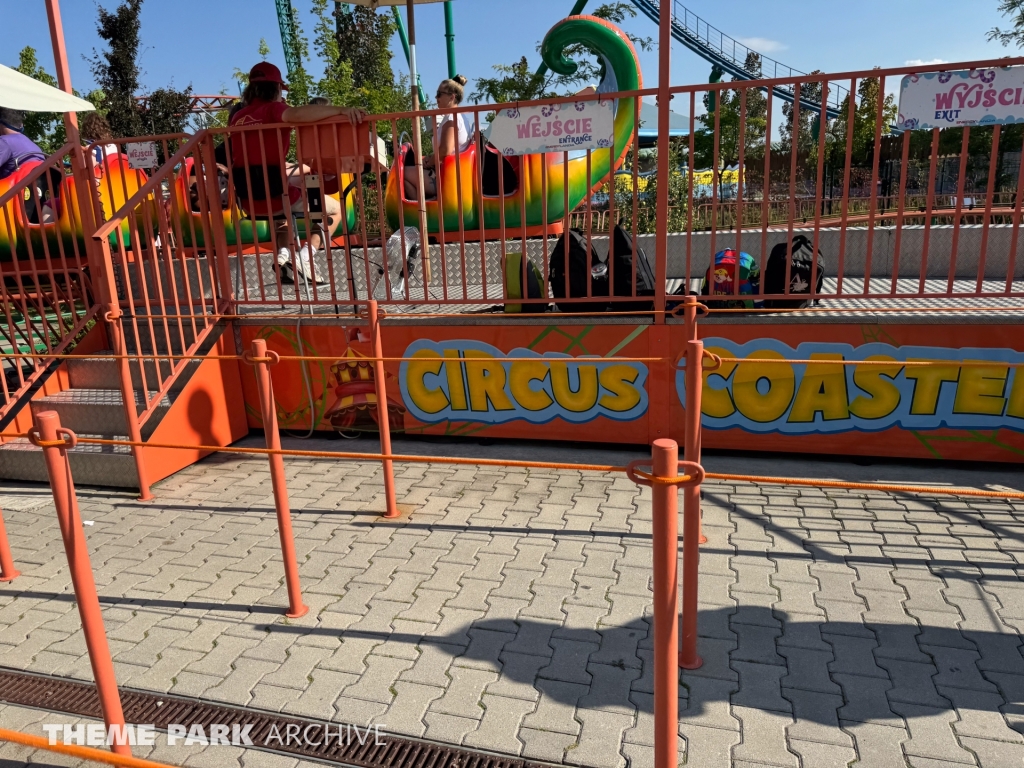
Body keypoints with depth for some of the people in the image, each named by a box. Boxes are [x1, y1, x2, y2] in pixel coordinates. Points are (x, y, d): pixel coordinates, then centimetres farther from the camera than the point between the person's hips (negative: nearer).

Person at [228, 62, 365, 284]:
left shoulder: (238, 117, 13)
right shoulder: (273, 109, -7)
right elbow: (299, 114, -32)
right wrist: (341, 110, -36)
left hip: (249, 200, 7)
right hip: (274, 196, -7)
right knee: (335, 208, 13)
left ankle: (283, 255, 19)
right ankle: (305, 256, -3)